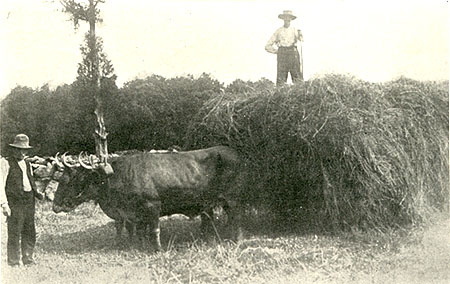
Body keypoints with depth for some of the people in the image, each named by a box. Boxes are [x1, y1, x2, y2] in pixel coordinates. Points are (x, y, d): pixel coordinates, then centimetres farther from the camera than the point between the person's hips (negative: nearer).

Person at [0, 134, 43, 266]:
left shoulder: (27, 164, 19)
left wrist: (37, 193, 8)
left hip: (29, 201, 6)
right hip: (14, 201, -6)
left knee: (30, 233, 8)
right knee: (14, 233, -5)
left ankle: (28, 259, 17)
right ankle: (13, 262, 2)